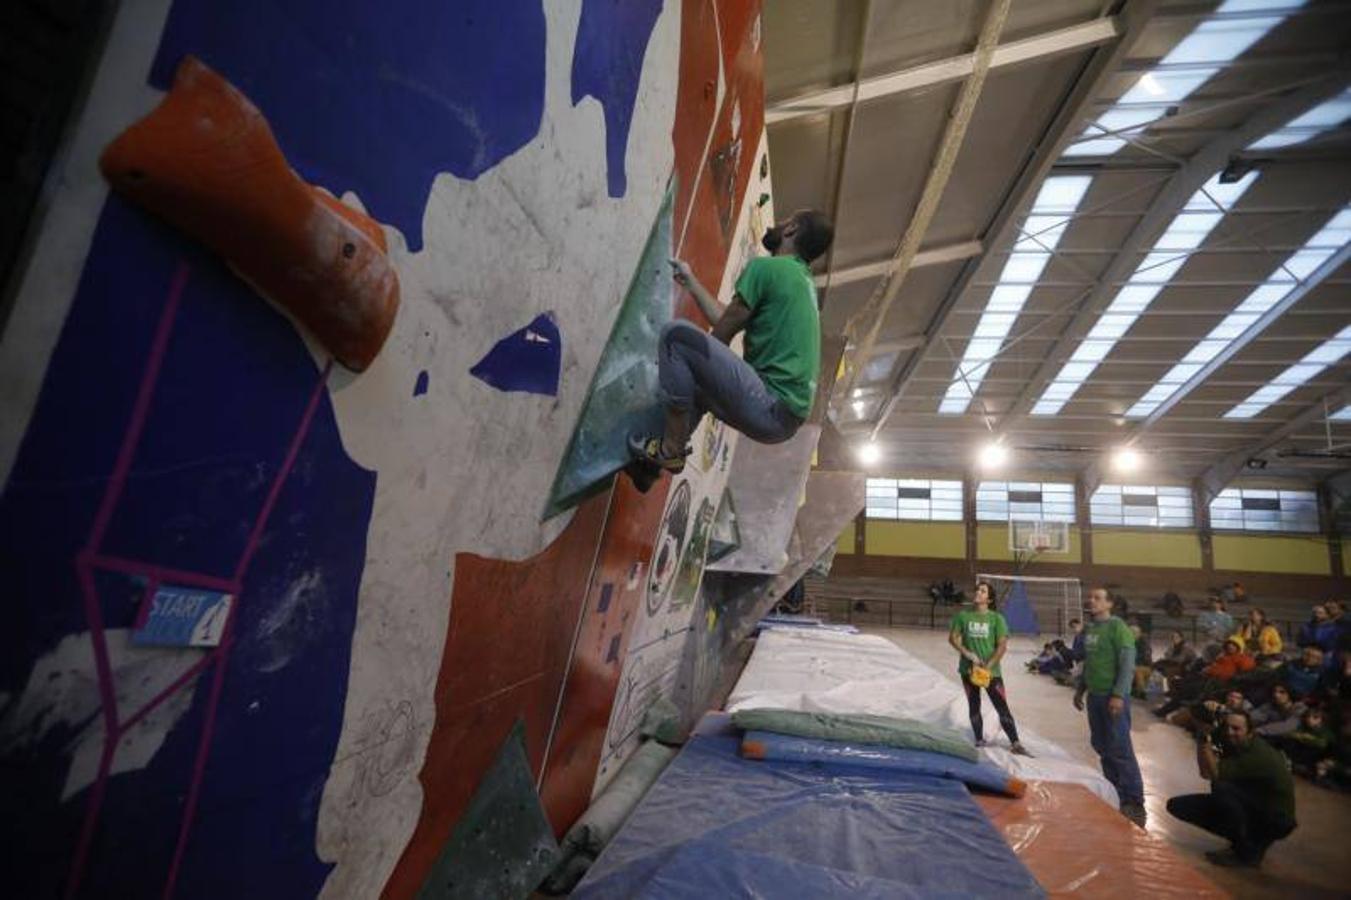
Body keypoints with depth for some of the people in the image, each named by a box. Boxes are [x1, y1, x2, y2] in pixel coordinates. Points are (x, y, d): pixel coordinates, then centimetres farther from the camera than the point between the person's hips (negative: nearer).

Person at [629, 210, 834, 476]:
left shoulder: (766, 267, -8)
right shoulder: (804, 281, 20)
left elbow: (722, 334, -5)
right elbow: (727, 321, 20)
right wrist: (690, 281, 30)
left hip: (770, 408, -10)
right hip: (787, 416, 10)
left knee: (677, 335, -13)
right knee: (695, 379, 30)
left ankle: (670, 450, -8)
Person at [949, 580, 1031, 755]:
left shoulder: (996, 618, -5)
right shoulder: (963, 615, 1)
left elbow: (1002, 646, -9)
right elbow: (953, 637, 2)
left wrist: (988, 666, -17)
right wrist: (967, 653, -12)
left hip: (991, 671, -2)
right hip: (968, 669, 2)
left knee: (1002, 707, -3)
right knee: (974, 706, 11)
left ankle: (1015, 743, 4)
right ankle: (979, 741, 22)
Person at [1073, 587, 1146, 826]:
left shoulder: (1117, 627, -11)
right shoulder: (1089, 629, 11)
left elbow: (1127, 664, -16)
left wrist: (1118, 695, -21)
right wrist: (1080, 689, 18)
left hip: (1113, 696, -8)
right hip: (1094, 696, 8)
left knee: (1120, 750, -5)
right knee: (1101, 747, 13)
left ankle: (1134, 803, 4)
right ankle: (1114, 795, 25)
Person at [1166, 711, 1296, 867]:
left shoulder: (1260, 754, -26)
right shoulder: (1233, 745, -3)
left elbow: (1215, 775, -31)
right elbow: (1205, 772, -11)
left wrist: (1206, 743, -32)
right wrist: (1202, 736, -19)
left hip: (1275, 821, -7)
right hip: (1249, 809, 7)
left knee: (1221, 788, -35)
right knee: (1178, 805, -5)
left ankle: (1248, 852, -14)